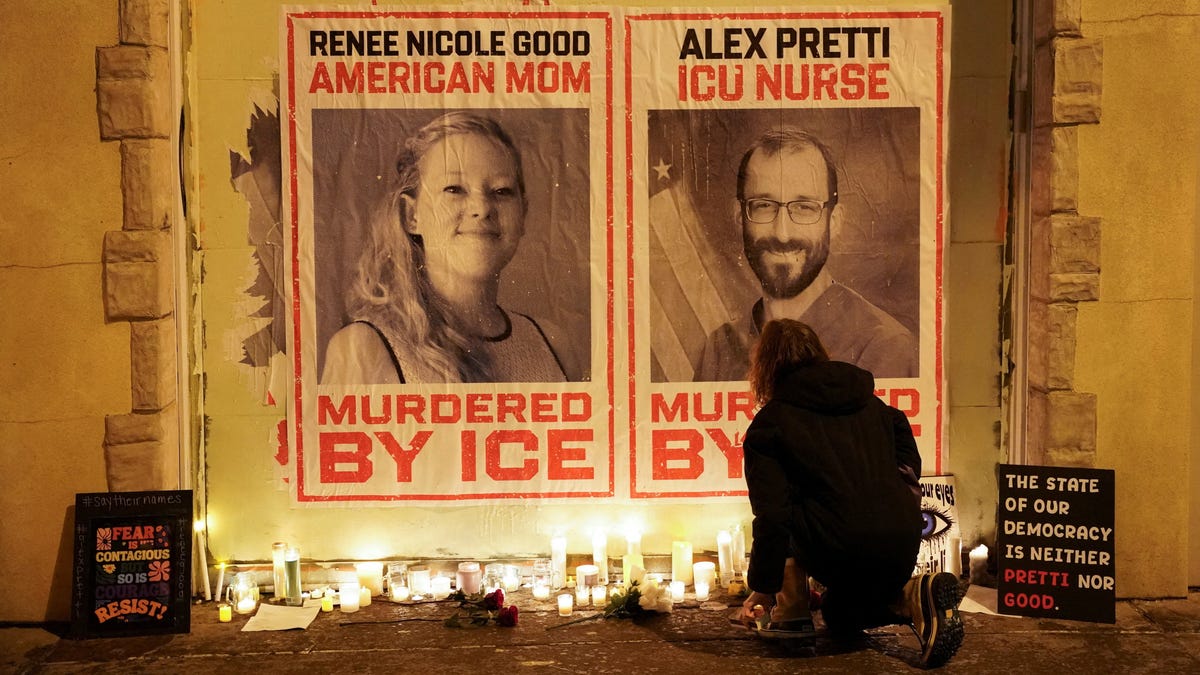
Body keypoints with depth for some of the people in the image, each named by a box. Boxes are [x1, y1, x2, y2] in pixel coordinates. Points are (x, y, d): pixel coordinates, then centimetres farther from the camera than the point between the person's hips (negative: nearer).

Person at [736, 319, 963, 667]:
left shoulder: (768, 425, -1)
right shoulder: (866, 399, 17)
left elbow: (772, 515, -6)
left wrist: (763, 588, 1)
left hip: (841, 552, -6)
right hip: (904, 546, 6)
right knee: (840, 617, 30)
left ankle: (791, 612, 11)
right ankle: (911, 596, 2)